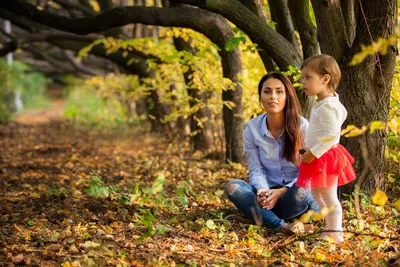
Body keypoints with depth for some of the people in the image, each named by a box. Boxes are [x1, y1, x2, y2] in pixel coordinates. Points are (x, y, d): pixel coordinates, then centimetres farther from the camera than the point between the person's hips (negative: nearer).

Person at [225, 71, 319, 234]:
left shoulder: (302, 126, -12)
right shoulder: (252, 128, -4)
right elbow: (256, 170, -4)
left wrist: (282, 191, -24)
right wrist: (262, 191, -26)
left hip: (295, 189, -3)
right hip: (269, 190, 3)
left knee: (299, 193, -38)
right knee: (233, 187, -25)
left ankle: (257, 216, -17)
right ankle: (280, 225, -34)